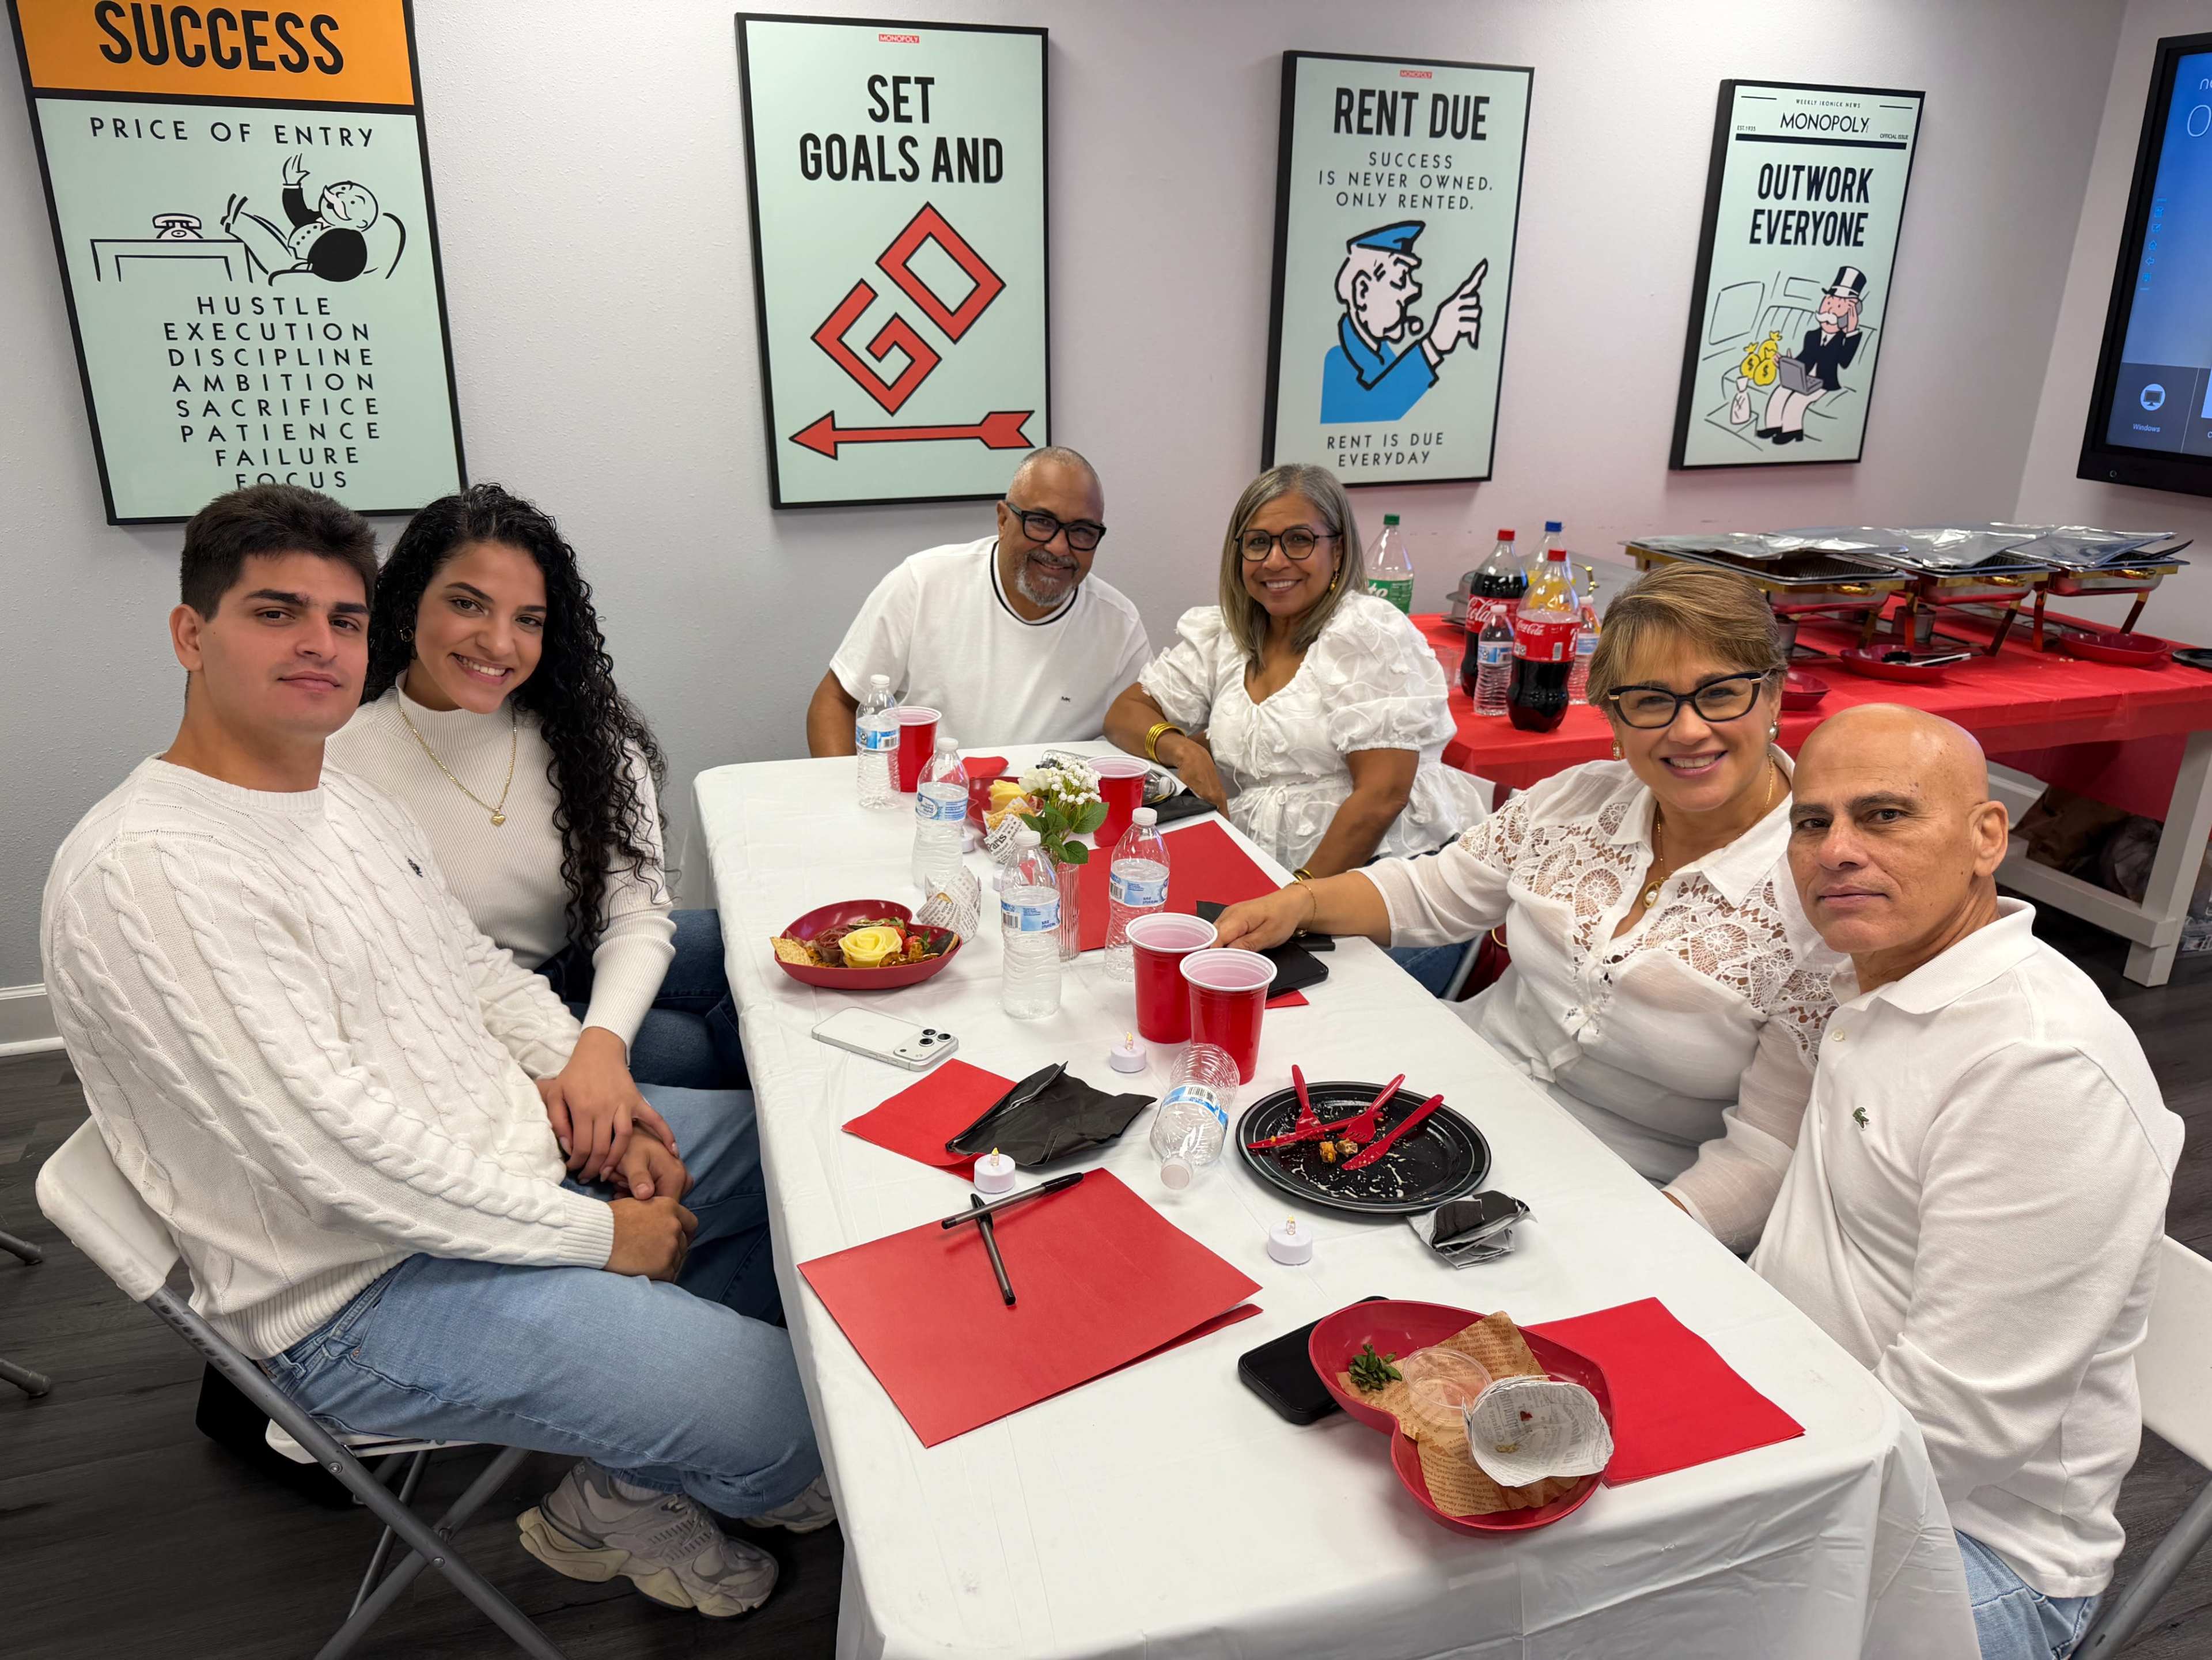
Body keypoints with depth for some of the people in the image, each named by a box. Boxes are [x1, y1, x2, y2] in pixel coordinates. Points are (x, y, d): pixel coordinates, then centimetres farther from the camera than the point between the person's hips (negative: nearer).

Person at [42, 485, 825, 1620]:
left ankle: (638, 1407, 21)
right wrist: (596, 1235, -20)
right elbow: (332, 1146, -27)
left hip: (521, 1150, 10)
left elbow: (479, 968, 16)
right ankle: (627, 1501, 17)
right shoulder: (147, 868, -22)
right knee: (806, 1420, -18)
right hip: (372, 1289, -9)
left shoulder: (347, 798, 9)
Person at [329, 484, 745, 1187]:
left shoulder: (585, 731, -8)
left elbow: (636, 911, -13)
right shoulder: (341, 766, -18)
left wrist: (601, 1042, -32)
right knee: (701, 1050, -25)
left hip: (592, 969, 4)